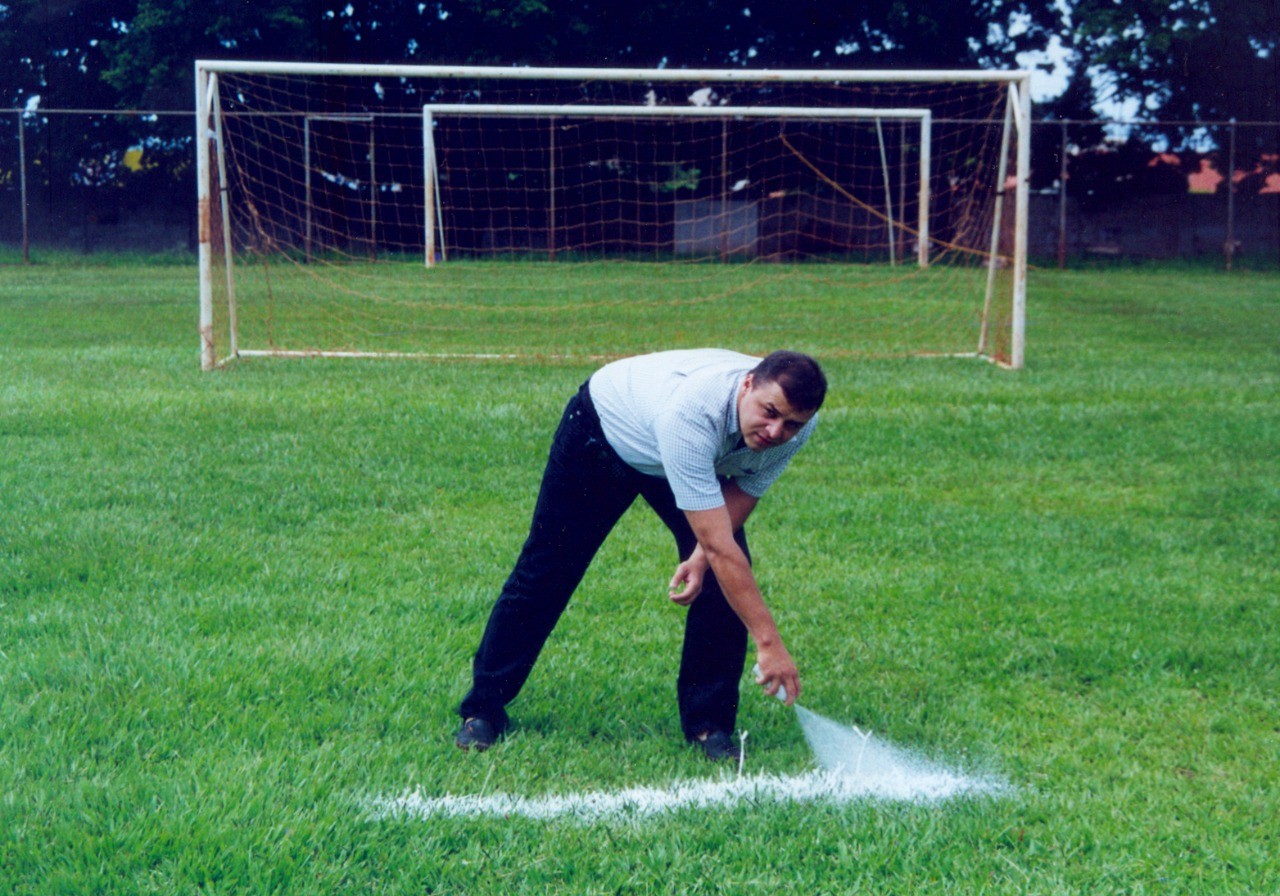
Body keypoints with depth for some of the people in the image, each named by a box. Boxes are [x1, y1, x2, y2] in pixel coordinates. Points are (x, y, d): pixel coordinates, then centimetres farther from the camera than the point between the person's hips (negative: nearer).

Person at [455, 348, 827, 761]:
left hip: (701, 459, 5)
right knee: (545, 574, 0)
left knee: (726, 580, -13)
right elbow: (720, 546, -47)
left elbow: (745, 490, -11)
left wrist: (703, 555, -29)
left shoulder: (796, 424, -29)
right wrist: (769, 642, -46)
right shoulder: (689, 412, -48)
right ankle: (483, 708, 17)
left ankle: (708, 722, 2)